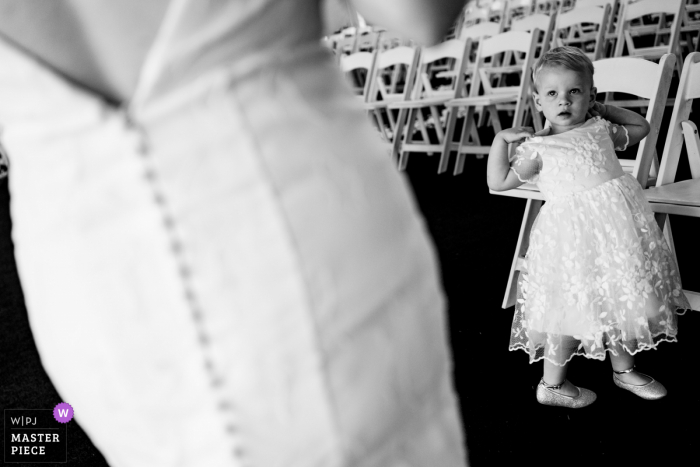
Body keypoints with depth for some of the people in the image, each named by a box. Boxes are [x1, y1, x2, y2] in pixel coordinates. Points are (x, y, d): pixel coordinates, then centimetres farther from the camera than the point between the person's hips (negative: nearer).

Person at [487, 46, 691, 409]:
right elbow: (499, 182, -3)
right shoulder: (537, 147, -2)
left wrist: (603, 109, 20)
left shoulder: (600, 130, 12)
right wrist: (501, 139, -9)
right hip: (573, 233, -5)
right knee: (574, 309, -2)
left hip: (619, 222, 5)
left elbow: (641, 127, 30)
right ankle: (551, 384, 14)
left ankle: (624, 368, 35)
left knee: (622, 297, 13)